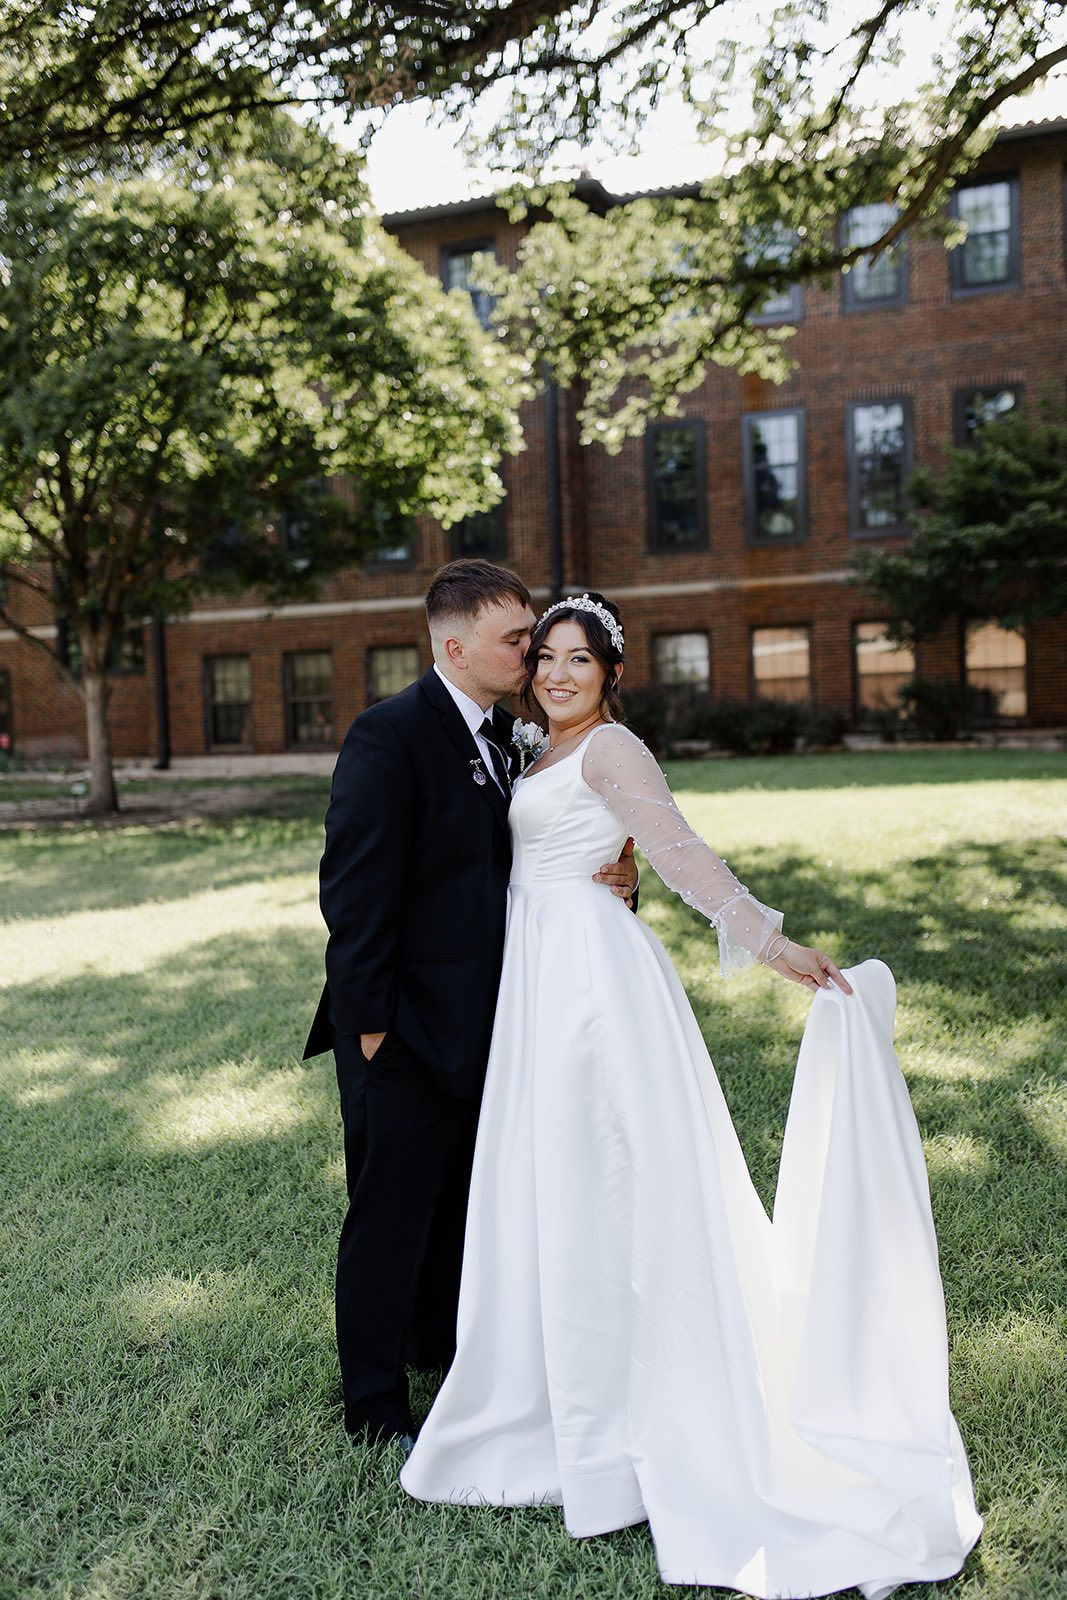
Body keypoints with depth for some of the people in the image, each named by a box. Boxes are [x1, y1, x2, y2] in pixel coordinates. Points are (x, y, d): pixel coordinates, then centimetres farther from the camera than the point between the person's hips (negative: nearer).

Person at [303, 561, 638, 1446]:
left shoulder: (501, 733, 9)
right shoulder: (390, 734, -18)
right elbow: (353, 890, -20)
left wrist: (608, 880, -4)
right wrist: (369, 1023, -19)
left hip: (478, 1023, 8)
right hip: (405, 1032, -8)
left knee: (461, 1199, 23)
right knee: (391, 1212, 7)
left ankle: (442, 1343, 45)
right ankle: (375, 1402, 26)